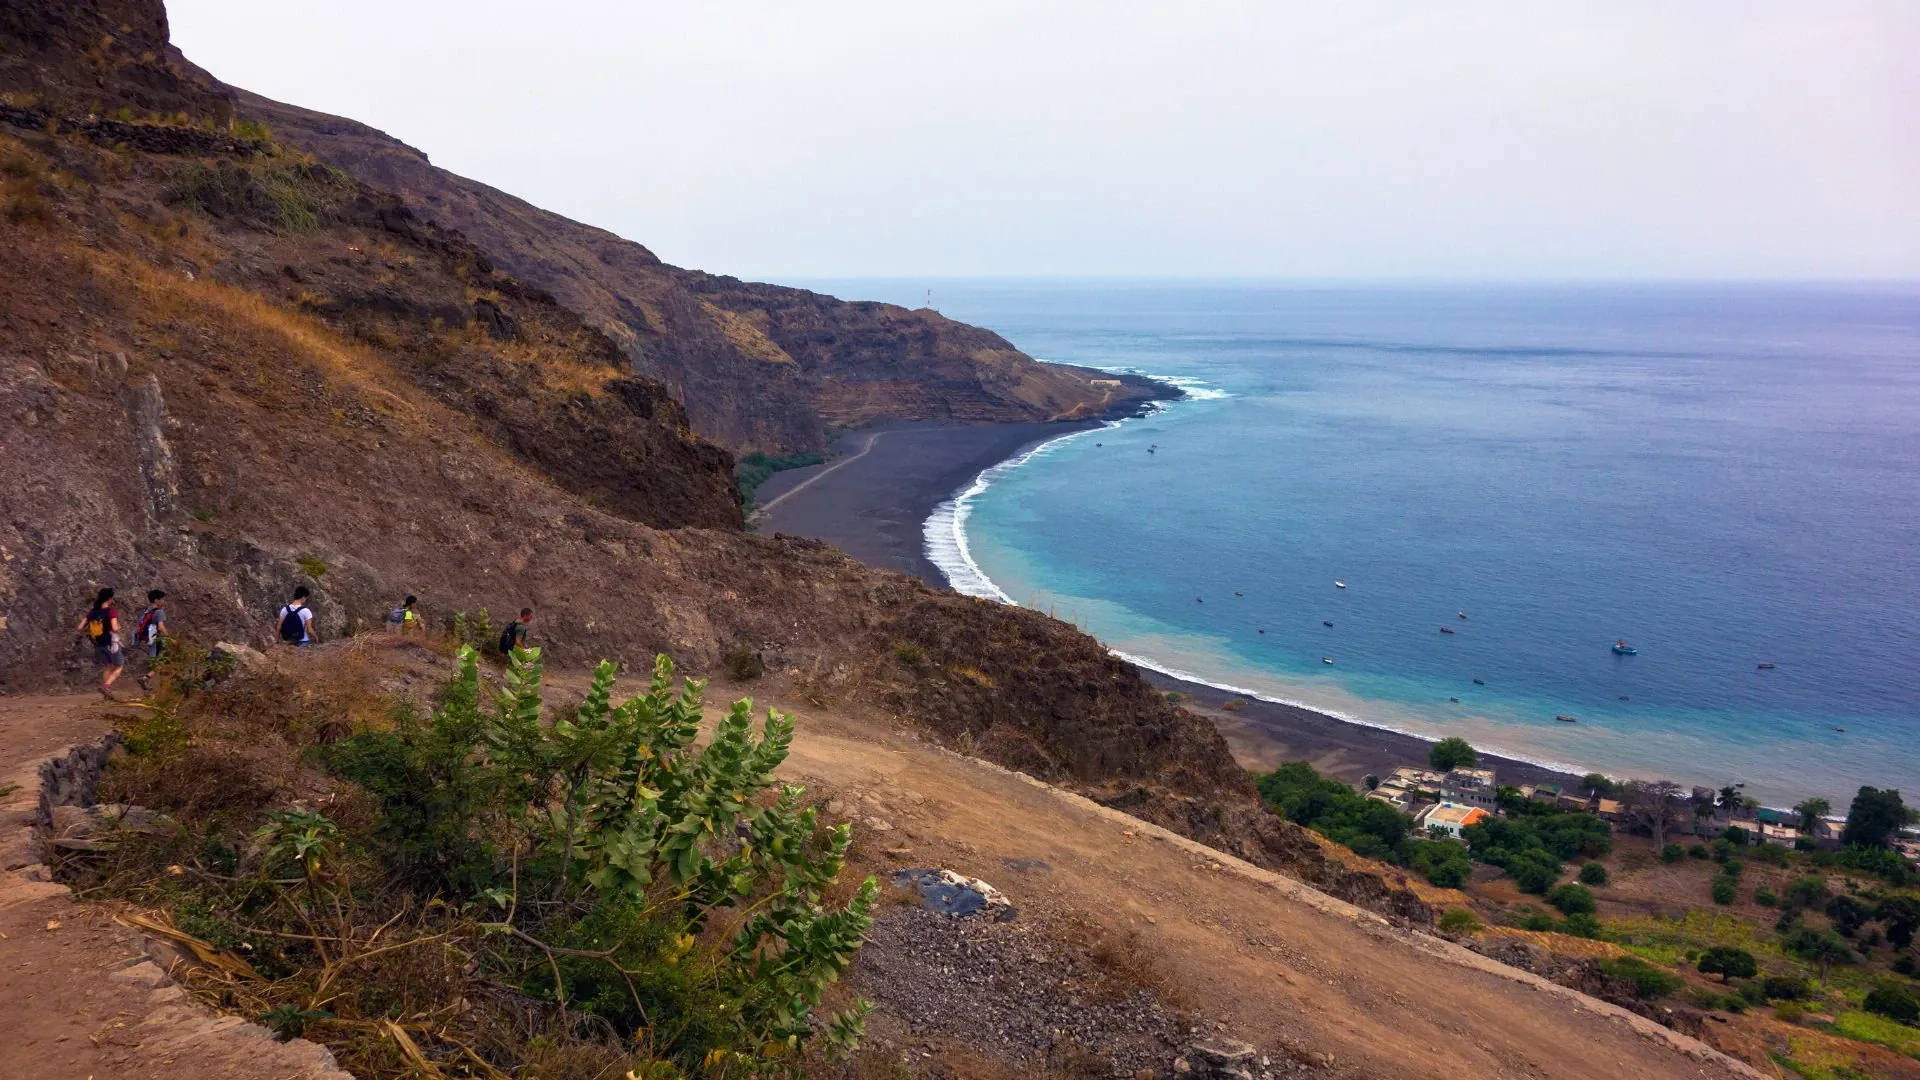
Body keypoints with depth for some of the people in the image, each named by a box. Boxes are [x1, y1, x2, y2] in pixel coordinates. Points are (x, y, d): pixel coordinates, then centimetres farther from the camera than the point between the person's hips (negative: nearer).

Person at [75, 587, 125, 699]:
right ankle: (106, 686, -9)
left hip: (98, 645, 6)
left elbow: (79, 629, -1)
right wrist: (119, 627, -5)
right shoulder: (112, 611, -16)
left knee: (108, 667, 21)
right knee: (120, 667, 11)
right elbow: (114, 628, -26)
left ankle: (107, 694, 19)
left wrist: (88, 631, 15)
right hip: (111, 643, -6)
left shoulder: (92, 612, 0)